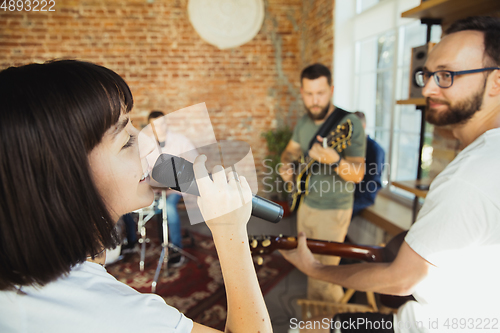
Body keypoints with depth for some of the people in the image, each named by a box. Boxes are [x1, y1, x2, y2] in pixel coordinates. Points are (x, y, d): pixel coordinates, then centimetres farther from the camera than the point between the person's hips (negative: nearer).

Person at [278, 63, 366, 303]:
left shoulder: (350, 123, -20)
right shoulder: (303, 122, 2)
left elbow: (358, 174, -25)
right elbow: (290, 151, 17)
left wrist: (335, 161, -45)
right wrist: (286, 166, -6)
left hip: (333, 211, -7)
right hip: (306, 204, 7)